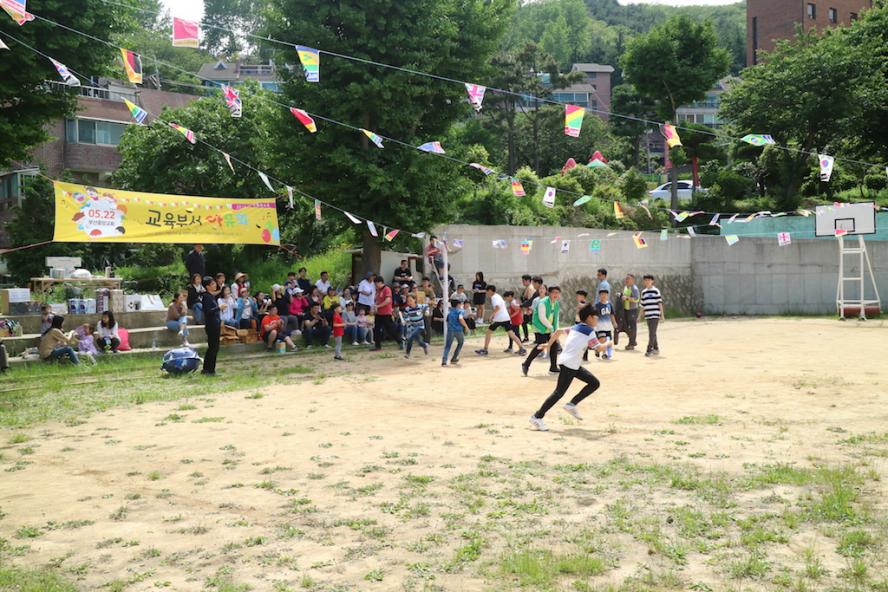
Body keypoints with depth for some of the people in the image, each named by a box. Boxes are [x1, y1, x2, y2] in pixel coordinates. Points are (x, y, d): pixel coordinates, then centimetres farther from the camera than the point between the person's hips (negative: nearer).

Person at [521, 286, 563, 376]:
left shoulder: (557, 304, 8)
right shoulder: (543, 303, -17)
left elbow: (556, 318, 13)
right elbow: (542, 318, -22)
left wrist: (556, 330, 4)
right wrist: (551, 327, -19)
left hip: (550, 329, 8)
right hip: (540, 329, -8)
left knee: (554, 345, 5)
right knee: (540, 347, -16)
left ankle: (553, 368, 16)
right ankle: (526, 365, -5)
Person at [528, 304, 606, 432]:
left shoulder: (575, 327, 15)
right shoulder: (589, 331, -8)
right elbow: (599, 348, -10)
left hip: (574, 365, 10)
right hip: (569, 365, -10)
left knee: (595, 383, 11)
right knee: (559, 392, -9)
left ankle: (572, 405, 10)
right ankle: (537, 417, -8)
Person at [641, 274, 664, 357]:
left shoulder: (656, 291, -3)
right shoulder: (643, 292, 13)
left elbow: (660, 303, -4)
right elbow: (642, 305, 18)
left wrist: (662, 315, -7)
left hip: (655, 315, -5)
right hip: (647, 315, 5)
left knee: (652, 333, -11)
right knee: (652, 333, 10)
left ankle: (649, 350, -12)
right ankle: (656, 349, 20)